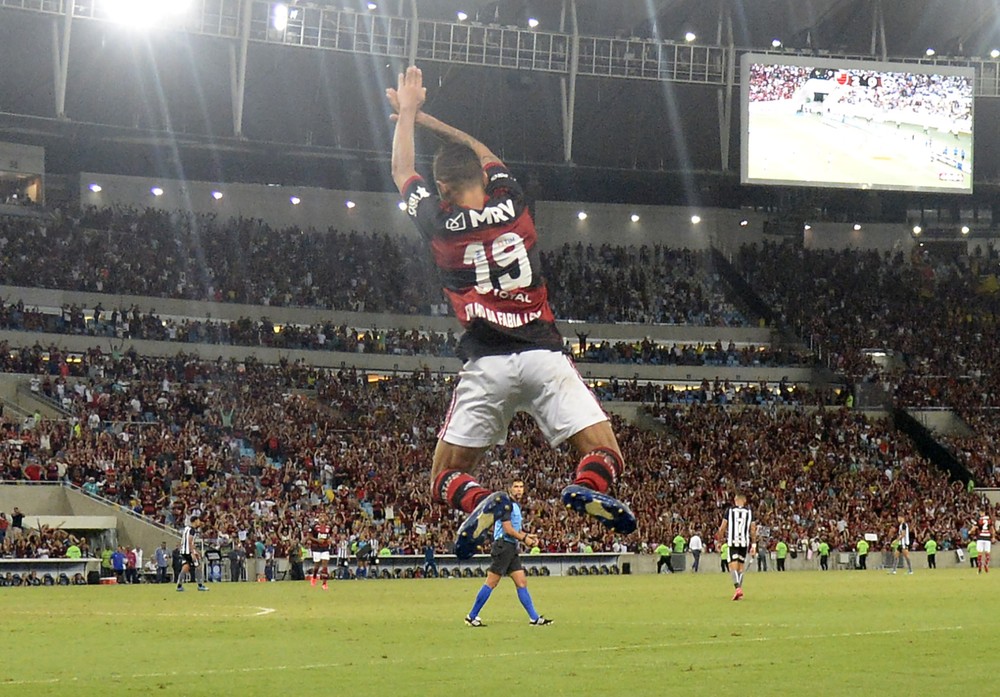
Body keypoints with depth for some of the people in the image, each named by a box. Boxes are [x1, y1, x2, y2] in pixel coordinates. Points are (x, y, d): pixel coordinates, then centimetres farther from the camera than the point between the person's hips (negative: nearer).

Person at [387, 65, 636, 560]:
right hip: (544, 356, 1)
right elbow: (485, 153, 33)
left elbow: (402, 172, 26)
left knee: (446, 480, 9)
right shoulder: (512, 203, 11)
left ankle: (478, 501, -26)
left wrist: (408, 113, 39)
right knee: (606, 458, 0)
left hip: (486, 365, -1)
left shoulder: (440, 223, 5)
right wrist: (421, 117, 41)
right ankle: (588, 485, -37)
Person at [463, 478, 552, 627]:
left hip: (512, 549, 9)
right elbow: (508, 529, -17)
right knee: (491, 583, -7)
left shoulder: (516, 506, 18)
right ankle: (472, 617, -1)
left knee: (522, 582, 4)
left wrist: (527, 536, 9)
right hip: (503, 546, -9)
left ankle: (534, 618, 3)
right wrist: (524, 539, -8)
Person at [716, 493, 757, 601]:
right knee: (740, 567, 13)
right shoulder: (749, 512, 7)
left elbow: (722, 528, 0)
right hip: (745, 543, 3)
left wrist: (719, 541, 11)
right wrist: (753, 545, 11)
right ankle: (740, 591, 14)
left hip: (732, 543, -3)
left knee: (733, 567, -7)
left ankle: (738, 588, -28)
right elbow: (753, 530, 5)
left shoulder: (729, 511, 1)